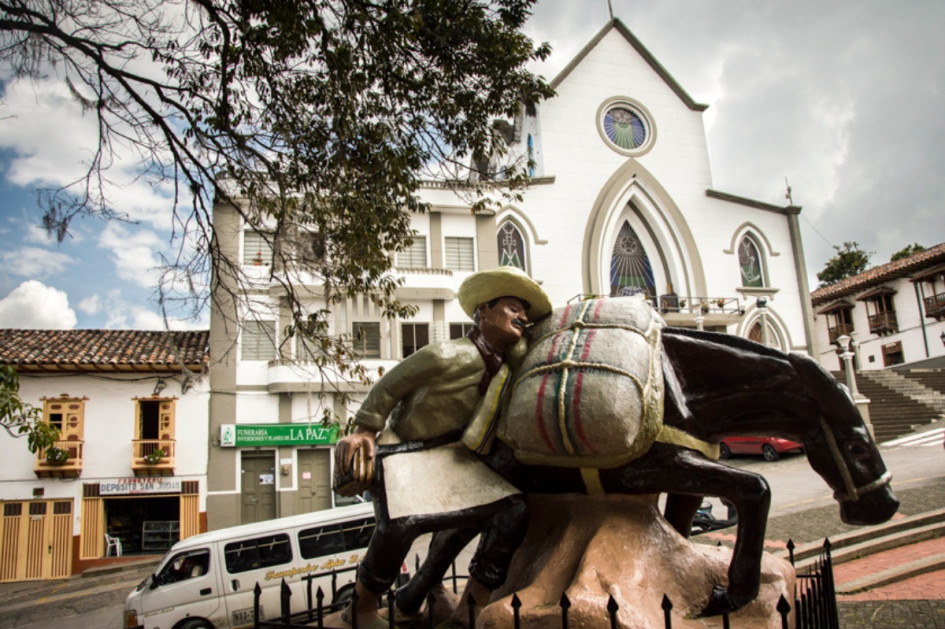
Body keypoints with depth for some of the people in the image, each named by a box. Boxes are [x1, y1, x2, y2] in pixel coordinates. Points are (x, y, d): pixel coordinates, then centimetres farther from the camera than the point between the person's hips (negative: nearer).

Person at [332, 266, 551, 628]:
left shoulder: (507, 366, 0)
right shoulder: (450, 356, -23)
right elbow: (389, 386, -13)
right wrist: (365, 431, -6)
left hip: (450, 456, 7)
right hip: (402, 450, -7)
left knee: (513, 509, -12)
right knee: (401, 521, -33)